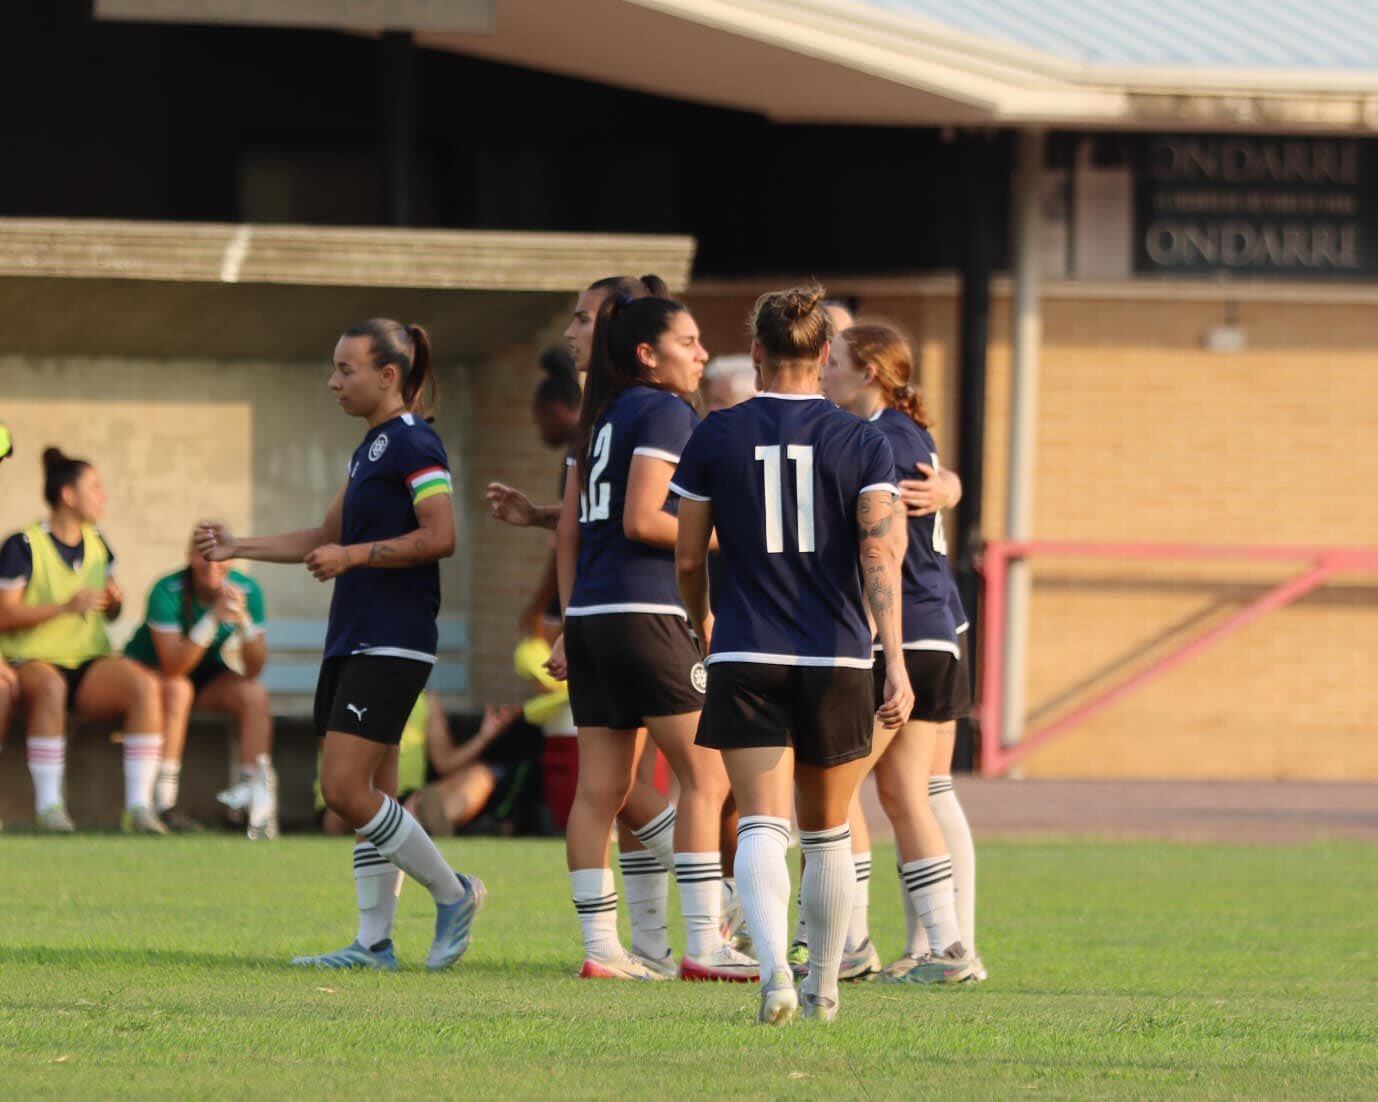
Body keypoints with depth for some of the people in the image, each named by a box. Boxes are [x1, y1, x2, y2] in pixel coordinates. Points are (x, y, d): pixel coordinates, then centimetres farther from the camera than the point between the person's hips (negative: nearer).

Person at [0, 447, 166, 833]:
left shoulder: (97, 546, 13)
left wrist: (115, 601, -3)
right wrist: (65, 607, -21)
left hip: (89, 661, 5)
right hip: (33, 661, -5)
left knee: (144, 685, -27)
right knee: (50, 687, -42)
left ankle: (138, 806, -29)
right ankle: (48, 805, -34)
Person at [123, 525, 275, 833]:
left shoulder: (247, 591, -14)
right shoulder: (168, 592, -27)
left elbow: (254, 670, -17)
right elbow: (173, 667, -35)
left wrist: (244, 621, -33)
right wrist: (214, 617, -42)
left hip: (204, 673, 4)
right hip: (146, 670, -4)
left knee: (255, 695, -22)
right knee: (177, 690, -36)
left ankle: (255, 793, -22)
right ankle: (163, 800, -35)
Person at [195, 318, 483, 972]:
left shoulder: (413, 444, -11)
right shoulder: (369, 449, 18)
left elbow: (440, 537, -21)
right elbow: (324, 539, 27)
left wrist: (352, 556, -17)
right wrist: (238, 548, 22)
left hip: (392, 647, -10)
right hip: (352, 643, 10)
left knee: (346, 790, -14)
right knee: (366, 798, 8)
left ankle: (452, 893, -1)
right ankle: (374, 942, 9)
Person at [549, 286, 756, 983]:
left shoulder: (601, 417, 18)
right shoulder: (665, 412, -7)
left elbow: (569, 531, 18)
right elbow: (640, 519, -16)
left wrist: (570, 622, 20)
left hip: (591, 613, 9)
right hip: (644, 613, -9)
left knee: (599, 788, 7)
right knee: (705, 775, -4)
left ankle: (600, 947, 6)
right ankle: (703, 945, -9)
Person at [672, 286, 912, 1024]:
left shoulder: (715, 439, 1)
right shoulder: (863, 444, -1)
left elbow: (689, 558, 7)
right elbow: (879, 556, -11)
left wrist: (701, 625, 27)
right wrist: (896, 662, -14)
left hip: (747, 660, -1)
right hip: (837, 660, 1)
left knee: (761, 826, -9)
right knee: (827, 832, 16)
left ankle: (773, 964, -33)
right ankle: (823, 986, 25)